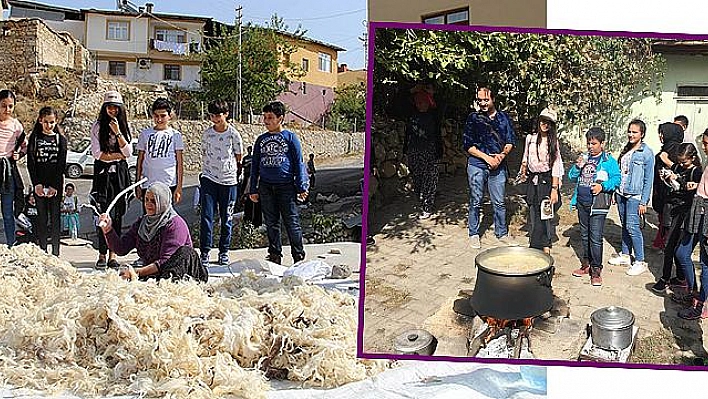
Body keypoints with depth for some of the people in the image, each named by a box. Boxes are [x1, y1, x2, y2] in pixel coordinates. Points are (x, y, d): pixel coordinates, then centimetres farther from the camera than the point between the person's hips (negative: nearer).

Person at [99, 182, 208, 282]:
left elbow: (165, 261, -17)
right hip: (152, 275, 5)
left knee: (186, 251, -35)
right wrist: (108, 229, -9)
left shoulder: (176, 224, -9)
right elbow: (121, 249, 7)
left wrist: (137, 272, -25)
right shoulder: (141, 222, 14)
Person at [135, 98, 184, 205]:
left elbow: (179, 163, 4)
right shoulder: (145, 134, 10)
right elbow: (140, 160, 14)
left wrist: (179, 186, -3)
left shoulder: (175, 135, 5)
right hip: (147, 184, 2)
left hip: (169, 184, -2)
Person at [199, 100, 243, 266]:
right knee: (206, 216, -7)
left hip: (228, 180, -1)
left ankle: (224, 252, 16)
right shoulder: (207, 134, 6)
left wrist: (230, 170, 8)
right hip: (209, 179, 1)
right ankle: (205, 252, -1)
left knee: (226, 218, 5)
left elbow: (238, 157, 8)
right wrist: (207, 171, 12)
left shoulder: (234, 134, -1)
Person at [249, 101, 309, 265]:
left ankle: (298, 256, 5)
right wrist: (253, 189, 11)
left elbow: (299, 163, 2)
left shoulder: (290, 137, 2)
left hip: (286, 186, -4)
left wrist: (301, 187, -3)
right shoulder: (261, 140, 13)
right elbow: (255, 166, 17)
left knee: (292, 222, -3)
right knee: (271, 223, 8)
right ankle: (275, 254, 17)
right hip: (266, 187, 4)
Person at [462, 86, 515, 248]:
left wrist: (502, 154, -9)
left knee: (499, 202, 5)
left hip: (498, 166, 2)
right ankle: (474, 234, 14)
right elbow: (467, 145, -2)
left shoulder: (504, 118, 9)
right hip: (477, 165, -2)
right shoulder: (473, 118, 3)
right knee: (476, 201, 4)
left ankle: (502, 233, 17)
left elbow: (510, 142, 11)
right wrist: (487, 157, -10)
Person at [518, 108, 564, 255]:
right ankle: (534, 246, 13)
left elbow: (555, 166, -7)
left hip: (546, 180, -4)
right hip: (532, 180, 4)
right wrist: (523, 171, -1)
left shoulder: (553, 142, -3)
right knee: (533, 214, 4)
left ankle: (545, 247, 3)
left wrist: (554, 189, -13)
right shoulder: (530, 138, 8)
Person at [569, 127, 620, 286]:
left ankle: (596, 270, 1)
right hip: (582, 203, 6)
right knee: (584, 235, 16)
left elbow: (616, 179, -8)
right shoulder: (584, 157, 10)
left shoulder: (609, 161, -4)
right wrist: (577, 166, -6)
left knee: (595, 238, -7)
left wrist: (602, 186, -22)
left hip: (598, 205, -6)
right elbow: (572, 177, 13)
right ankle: (585, 265, 28)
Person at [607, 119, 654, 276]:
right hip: (621, 193, 7)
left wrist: (644, 202, -12)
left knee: (632, 227, -9)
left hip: (635, 195, -7)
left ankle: (640, 262, 0)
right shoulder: (626, 150, 11)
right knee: (624, 225, 14)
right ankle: (625, 255, 25)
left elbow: (648, 179, -10)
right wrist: (615, 192, 13)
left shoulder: (646, 153, -9)